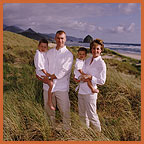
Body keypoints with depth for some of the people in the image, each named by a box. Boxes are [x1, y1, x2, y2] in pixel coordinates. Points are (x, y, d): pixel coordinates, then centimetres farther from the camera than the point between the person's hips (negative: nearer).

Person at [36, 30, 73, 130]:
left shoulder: (68, 54, -6)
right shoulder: (49, 52, 10)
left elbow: (63, 72, -14)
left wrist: (49, 77, -12)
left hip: (61, 87, -4)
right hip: (47, 86, 5)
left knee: (64, 110, 2)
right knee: (48, 108, 17)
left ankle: (66, 129, 24)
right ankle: (52, 125, 40)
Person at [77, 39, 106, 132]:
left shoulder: (101, 63, -10)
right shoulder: (87, 60, 10)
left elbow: (102, 81, -10)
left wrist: (91, 78, -20)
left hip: (90, 92, -7)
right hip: (81, 90, 7)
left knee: (92, 116, 3)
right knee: (82, 115, 19)